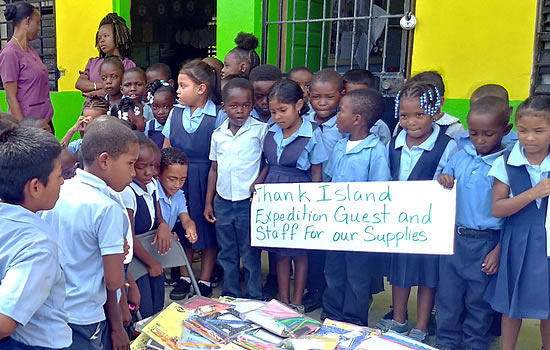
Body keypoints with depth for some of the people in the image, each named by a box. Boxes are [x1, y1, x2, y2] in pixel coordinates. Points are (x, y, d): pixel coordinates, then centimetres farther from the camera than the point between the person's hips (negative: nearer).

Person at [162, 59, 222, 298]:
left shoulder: (218, 117, -10)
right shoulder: (175, 114, 5)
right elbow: (165, 151, 9)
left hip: (206, 180, -4)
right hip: (178, 180, 4)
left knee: (207, 229, 8)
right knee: (181, 228, 12)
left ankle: (205, 282, 23)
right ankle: (184, 278, 29)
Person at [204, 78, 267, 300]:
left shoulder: (260, 130, -7)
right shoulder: (218, 135, 5)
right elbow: (214, 169, 10)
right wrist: (208, 202, 10)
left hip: (249, 201, -4)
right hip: (222, 202, 4)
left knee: (250, 254, 7)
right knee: (226, 254, 15)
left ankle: (253, 299, 21)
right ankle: (230, 296, 30)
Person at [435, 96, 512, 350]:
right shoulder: (459, 157, 0)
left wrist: (499, 249, -10)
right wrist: (441, 181, -11)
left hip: (485, 242, -4)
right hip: (453, 238, 4)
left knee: (479, 298, 14)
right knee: (448, 294, 15)